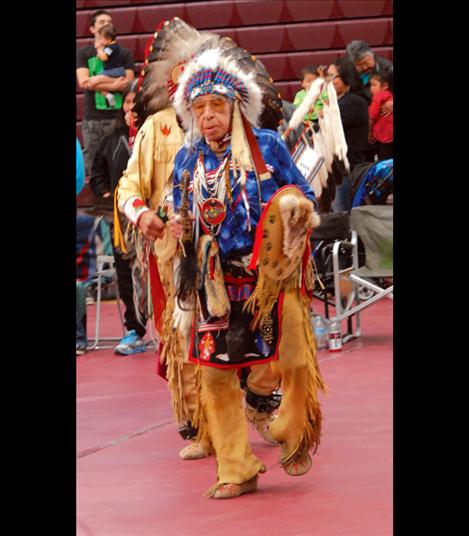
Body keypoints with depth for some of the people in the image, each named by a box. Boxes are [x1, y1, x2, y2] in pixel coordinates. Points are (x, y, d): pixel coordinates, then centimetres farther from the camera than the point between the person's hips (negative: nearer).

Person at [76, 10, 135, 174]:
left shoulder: (123, 54, 12)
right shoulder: (83, 54, 10)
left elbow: (128, 83, -1)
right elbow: (83, 82, -5)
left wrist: (100, 80, -9)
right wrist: (114, 84, -8)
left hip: (117, 116, 0)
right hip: (92, 118, 0)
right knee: (92, 166, -3)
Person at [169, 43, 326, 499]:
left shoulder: (267, 146, -4)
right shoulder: (187, 159, 7)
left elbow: (303, 195, 4)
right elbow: (183, 215, 20)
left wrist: (302, 214, -16)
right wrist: (180, 229, -2)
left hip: (272, 275, -3)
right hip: (216, 282, 3)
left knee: (293, 362, -3)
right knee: (215, 373, 1)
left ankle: (295, 439, 28)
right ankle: (236, 471, 13)